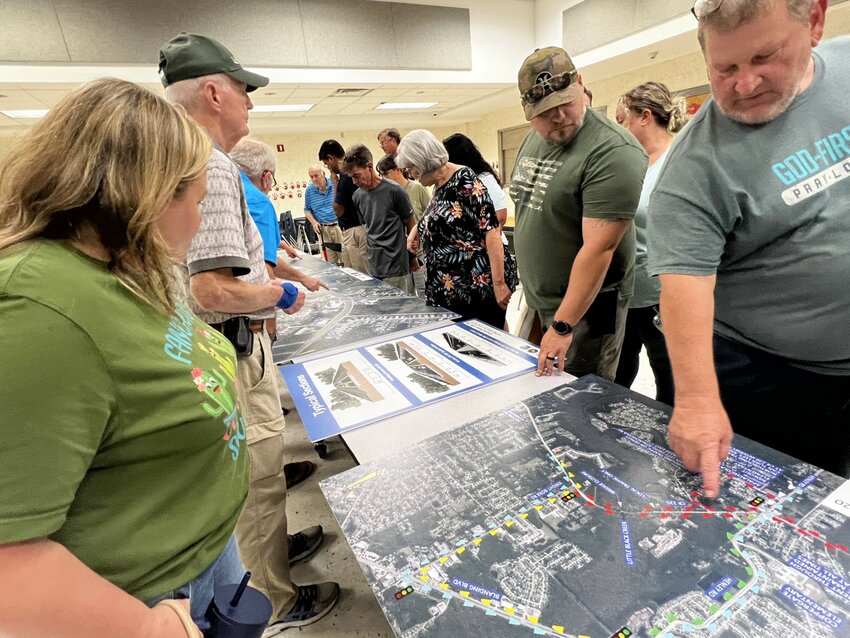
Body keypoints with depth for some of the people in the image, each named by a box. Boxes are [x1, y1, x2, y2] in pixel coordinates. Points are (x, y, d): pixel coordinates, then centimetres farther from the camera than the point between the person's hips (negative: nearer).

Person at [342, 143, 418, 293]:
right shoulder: (358, 196, 6)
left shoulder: (394, 190, -10)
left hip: (397, 266, -5)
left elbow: (411, 225, -2)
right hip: (374, 267, 5)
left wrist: (413, 257, 5)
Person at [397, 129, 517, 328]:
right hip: (449, 290, 8)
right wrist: (418, 228, 18)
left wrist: (499, 283, -23)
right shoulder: (439, 188, 13)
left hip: (480, 285, -8)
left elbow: (491, 230, -19)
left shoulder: (463, 179, -11)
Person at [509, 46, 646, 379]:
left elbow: (599, 248, -25)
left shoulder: (612, 152, -19)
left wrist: (563, 327, -25)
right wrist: (529, 288, 15)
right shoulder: (533, 140, 7)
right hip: (535, 301, 8)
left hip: (584, 306, -7)